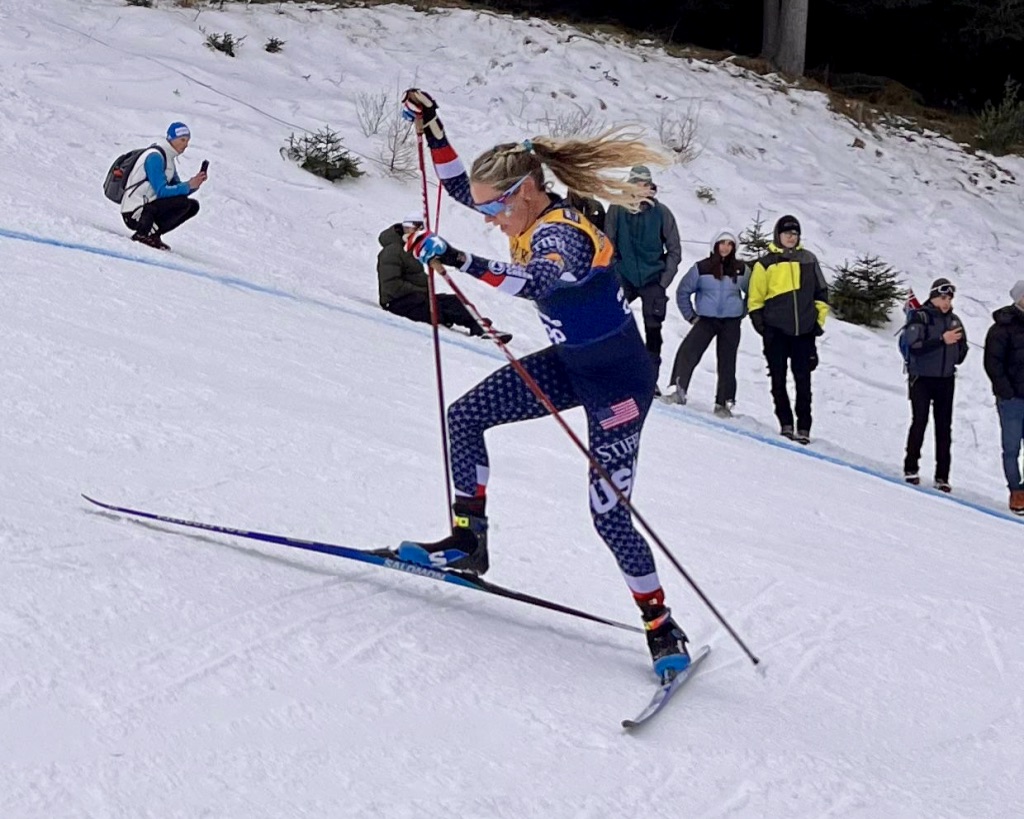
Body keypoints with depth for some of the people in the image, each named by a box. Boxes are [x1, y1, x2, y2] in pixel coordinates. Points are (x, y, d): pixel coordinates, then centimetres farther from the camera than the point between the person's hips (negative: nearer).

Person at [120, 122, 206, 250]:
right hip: (134, 214, -10)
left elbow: (177, 189, 14)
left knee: (193, 206, 7)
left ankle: (152, 233, 2)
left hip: (147, 208, 10)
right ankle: (143, 233, -16)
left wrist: (195, 183, -3)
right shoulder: (155, 157, -15)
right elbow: (161, 191, -22)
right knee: (183, 202, -23)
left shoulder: (168, 158, 15)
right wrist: (189, 185, -22)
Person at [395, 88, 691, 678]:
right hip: (571, 362, 9)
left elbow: (533, 282, -52)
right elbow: (461, 186, 13)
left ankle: (663, 627, 6)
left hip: (618, 378, -9)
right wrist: (432, 128, 3)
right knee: (465, 418, 2)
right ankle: (469, 542, 14)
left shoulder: (562, 235, -29)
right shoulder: (534, 215, -3)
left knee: (609, 513, -10)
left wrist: (458, 260, -58)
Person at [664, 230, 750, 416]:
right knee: (687, 352, -18)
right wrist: (690, 315, 3)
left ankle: (724, 403, 9)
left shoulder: (741, 270, 0)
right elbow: (683, 291, 5)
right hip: (705, 320, -1)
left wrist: (742, 313, 8)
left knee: (727, 363, 3)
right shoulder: (701, 268, -4)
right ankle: (678, 390, -17)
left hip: (731, 324, 1)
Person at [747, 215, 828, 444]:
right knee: (779, 379, 1)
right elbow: (755, 299, 6)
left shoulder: (808, 260, 9)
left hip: (804, 331, 1)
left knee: (803, 380, -1)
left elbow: (821, 292, 15)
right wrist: (760, 324, -2)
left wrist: (819, 321, 10)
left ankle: (804, 427, 2)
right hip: (776, 332, -1)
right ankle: (786, 423, 8)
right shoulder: (765, 263, 4)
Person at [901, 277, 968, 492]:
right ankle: (911, 468, 7)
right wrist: (942, 340, -27)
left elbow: (962, 348, 16)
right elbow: (915, 345, -19)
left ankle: (942, 476, 5)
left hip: (945, 380, 5)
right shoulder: (919, 317, -7)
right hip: (921, 378, -5)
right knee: (920, 421, -7)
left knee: (944, 427, 3)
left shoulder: (954, 320, 9)